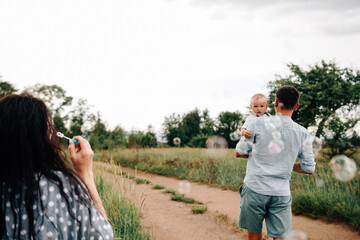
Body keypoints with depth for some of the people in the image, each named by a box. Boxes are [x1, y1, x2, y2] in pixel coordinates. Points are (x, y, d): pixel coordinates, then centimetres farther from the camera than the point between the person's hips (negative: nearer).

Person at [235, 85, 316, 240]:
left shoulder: (258, 123, -6)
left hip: (255, 188, -1)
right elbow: (309, 169, 7)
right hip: (281, 193, 1)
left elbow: (239, 153, 3)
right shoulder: (303, 134, 1)